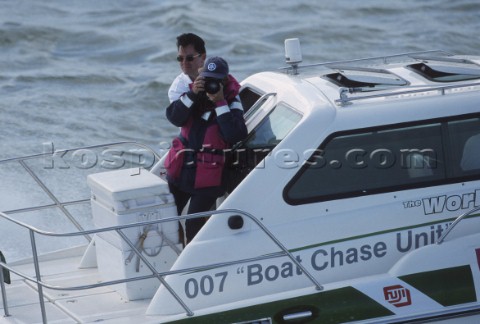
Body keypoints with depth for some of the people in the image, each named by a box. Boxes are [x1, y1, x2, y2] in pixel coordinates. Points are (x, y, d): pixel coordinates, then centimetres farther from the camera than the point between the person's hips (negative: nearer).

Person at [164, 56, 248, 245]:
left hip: (208, 178, -5)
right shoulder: (197, 94, 1)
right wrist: (192, 94, -24)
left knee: (194, 224, -5)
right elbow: (174, 117, -12)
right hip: (179, 171, 5)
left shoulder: (232, 103, -10)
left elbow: (235, 136, -26)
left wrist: (220, 103, -27)